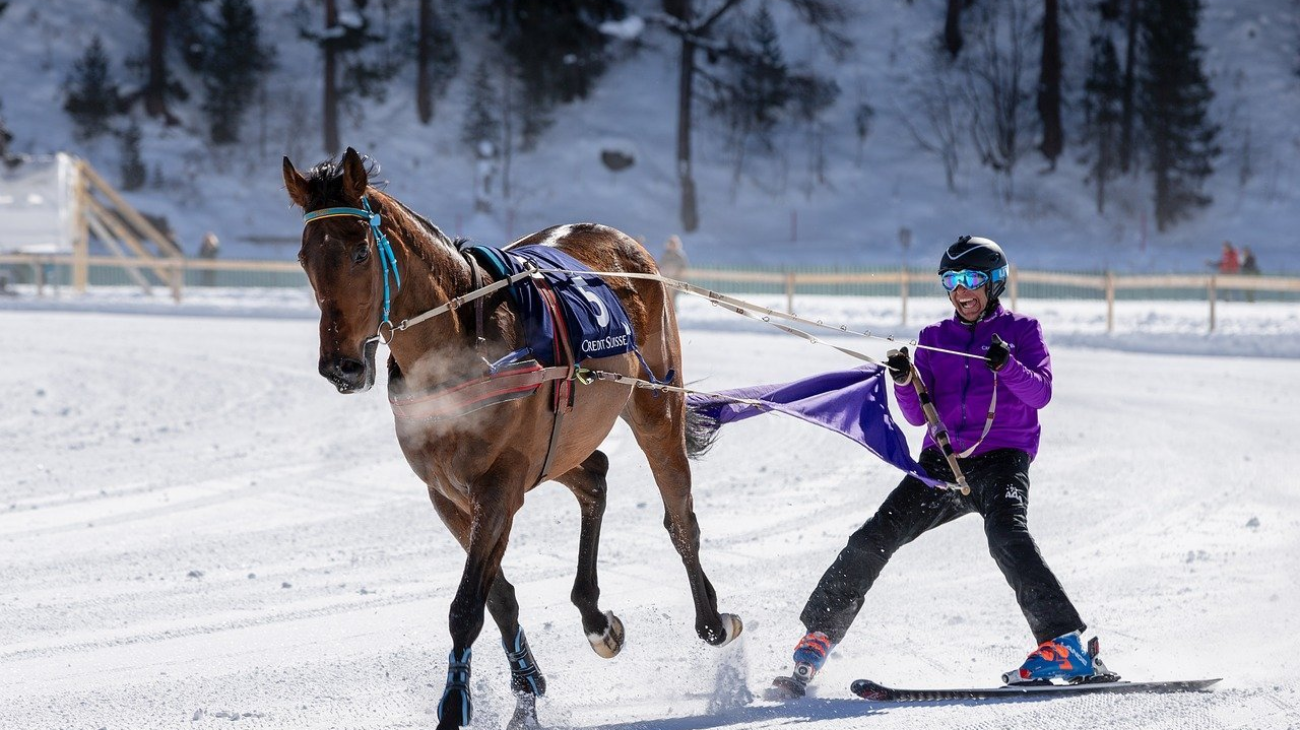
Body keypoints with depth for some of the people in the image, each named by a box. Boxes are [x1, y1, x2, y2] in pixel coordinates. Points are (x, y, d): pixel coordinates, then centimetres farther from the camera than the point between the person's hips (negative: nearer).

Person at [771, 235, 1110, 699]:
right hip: (942, 463, 4)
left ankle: (1066, 645, -37)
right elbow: (919, 415, 10)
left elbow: (1040, 393, -6)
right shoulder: (935, 338, 18)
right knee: (873, 540, -8)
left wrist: (1007, 365, -24)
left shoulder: (1020, 330, 9)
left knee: (1006, 536, -32)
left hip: (1001, 460, -4)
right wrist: (906, 381, -10)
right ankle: (817, 640, 0)